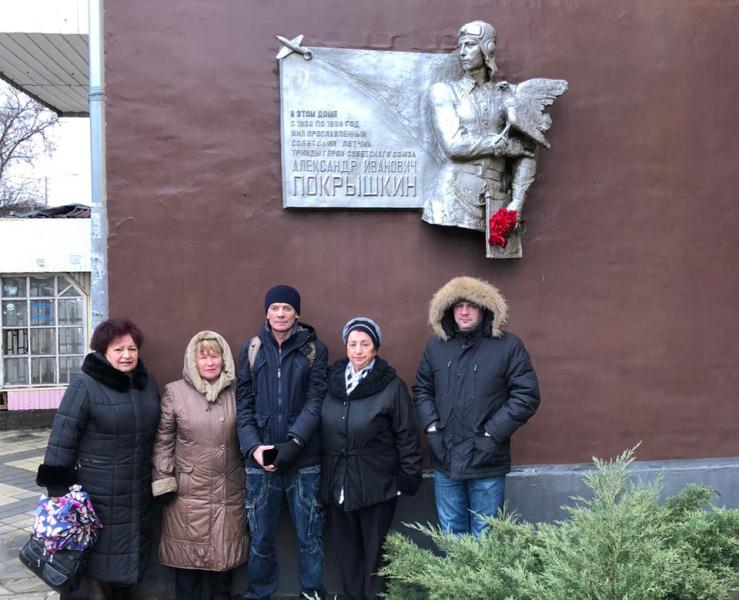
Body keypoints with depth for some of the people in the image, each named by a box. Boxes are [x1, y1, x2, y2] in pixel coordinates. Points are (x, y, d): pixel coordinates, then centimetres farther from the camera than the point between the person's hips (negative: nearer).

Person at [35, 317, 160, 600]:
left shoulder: (148, 383, 6)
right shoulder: (84, 387, -13)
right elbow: (61, 441, -13)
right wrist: (60, 492, -14)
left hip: (138, 493, 5)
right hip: (97, 494, -5)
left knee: (129, 555, 16)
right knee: (98, 557, 5)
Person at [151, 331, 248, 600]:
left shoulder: (236, 392, 3)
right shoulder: (175, 392, -4)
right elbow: (163, 441, -2)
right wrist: (163, 482, -5)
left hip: (229, 490, 2)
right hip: (189, 492, -2)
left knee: (224, 552, 14)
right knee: (188, 555, 7)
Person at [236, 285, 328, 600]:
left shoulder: (314, 349, 2)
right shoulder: (251, 349, 7)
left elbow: (316, 401, -5)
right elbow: (242, 403, 4)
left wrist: (294, 442, -16)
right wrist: (253, 446, -9)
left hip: (304, 458, -1)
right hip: (260, 458, 1)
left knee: (310, 534, 7)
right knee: (260, 536, 10)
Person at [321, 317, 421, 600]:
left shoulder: (392, 386, -9)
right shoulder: (331, 381, 3)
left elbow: (407, 436, -6)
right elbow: (323, 430, 11)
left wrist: (408, 478, -8)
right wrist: (320, 474, 11)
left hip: (376, 483, -4)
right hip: (337, 482, 4)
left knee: (375, 549, 7)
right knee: (344, 547, 13)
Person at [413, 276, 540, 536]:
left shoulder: (508, 346, -6)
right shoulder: (436, 346, 6)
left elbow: (527, 395, -8)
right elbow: (421, 389, 14)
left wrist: (493, 432, -12)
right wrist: (431, 425, 0)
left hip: (487, 463, -3)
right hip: (445, 459, 3)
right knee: (450, 535, 16)